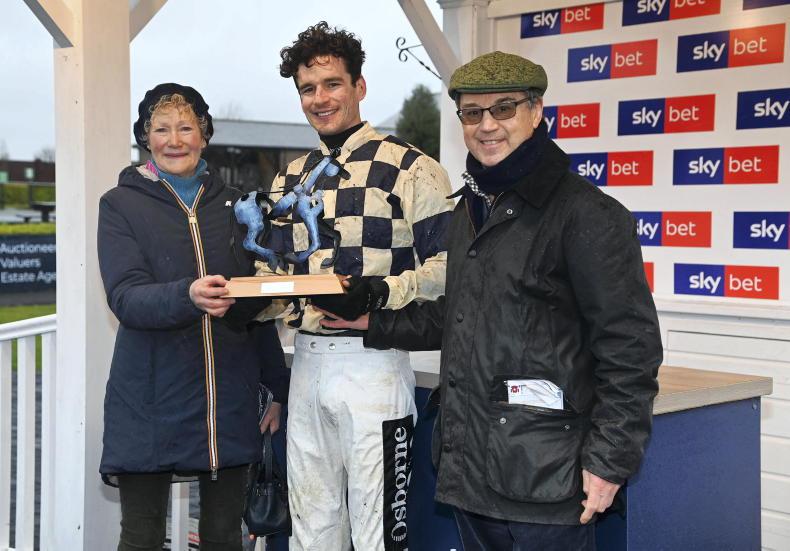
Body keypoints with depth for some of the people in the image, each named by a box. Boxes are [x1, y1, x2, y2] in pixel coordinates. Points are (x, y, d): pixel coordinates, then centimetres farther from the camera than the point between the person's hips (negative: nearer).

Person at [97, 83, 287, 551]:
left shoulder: (231, 204, 11)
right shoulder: (121, 204, 1)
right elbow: (125, 297, -14)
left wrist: (280, 388, 6)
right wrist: (187, 296, -32)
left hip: (229, 402, 3)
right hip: (151, 404, -3)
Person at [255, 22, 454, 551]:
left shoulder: (411, 168, -6)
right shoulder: (290, 180, 15)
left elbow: (447, 265, -11)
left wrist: (380, 292, -25)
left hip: (373, 363, -6)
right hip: (307, 363, 7)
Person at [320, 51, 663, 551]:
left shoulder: (587, 214, -13)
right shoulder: (470, 211, 15)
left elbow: (629, 347, -15)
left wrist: (610, 459, -17)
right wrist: (375, 324, 19)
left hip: (544, 479, -8)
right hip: (469, 471, 8)